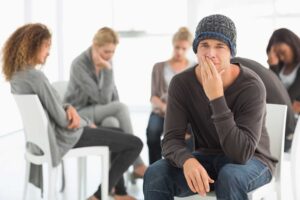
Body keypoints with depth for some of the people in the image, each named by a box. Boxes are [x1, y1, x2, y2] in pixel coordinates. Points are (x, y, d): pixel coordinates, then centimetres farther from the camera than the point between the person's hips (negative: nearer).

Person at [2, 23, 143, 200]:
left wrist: (70, 108, -9)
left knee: (119, 134, 27)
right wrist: (87, 123, -4)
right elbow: (63, 120, -23)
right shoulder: (36, 76, -27)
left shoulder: (16, 75, 2)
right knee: (135, 144, -4)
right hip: (64, 138, -10)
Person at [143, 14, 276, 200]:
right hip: (207, 159, 3)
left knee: (230, 176, -39)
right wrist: (188, 161, -43)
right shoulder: (181, 83, -13)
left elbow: (241, 153, -32)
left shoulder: (251, 86, -25)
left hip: (252, 162, -3)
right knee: (155, 175, -25)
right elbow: (172, 140, -19)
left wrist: (216, 98, -38)